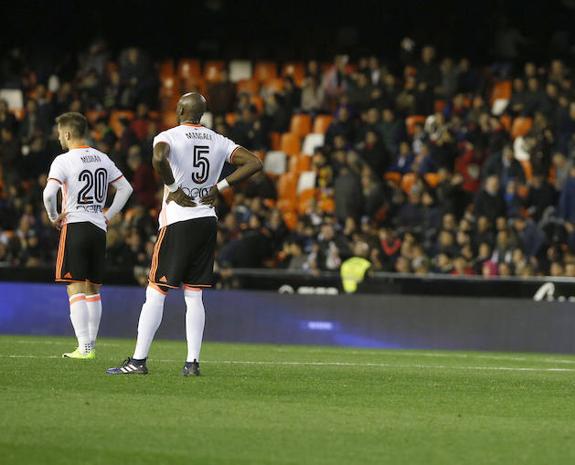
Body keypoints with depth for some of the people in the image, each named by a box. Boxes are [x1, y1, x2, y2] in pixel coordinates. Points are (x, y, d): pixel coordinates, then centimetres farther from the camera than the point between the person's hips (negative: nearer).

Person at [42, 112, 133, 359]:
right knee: (93, 290, 13)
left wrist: (54, 217, -5)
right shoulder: (102, 159, 11)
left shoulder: (63, 161, -9)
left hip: (75, 225, -6)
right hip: (99, 228, 6)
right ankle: (91, 344, 15)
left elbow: (49, 193, -21)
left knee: (76, 289, -6)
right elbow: (125, 188, 15)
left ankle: (85, 348, -12)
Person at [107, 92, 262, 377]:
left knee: (156, 293, -1)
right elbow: (254, 163, 4)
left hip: (178, 222, -5)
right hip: (208, 221, 5)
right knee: (194, 296, 10)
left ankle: (138, 360, -1)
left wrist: (174, 189, -15)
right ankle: (193, 362, 5)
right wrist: (219, 187, 5)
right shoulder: (218, 142, 10)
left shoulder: (169, 137, -7)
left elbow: (159, 159, -30)